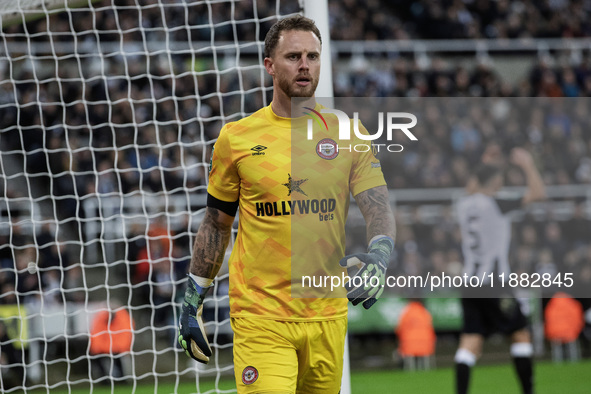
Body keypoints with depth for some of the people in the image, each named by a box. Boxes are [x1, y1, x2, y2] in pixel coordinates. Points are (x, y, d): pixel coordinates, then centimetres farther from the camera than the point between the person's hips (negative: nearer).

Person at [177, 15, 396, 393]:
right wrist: (193, 300, 13)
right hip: (260, 317, -2)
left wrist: (379, 257, -24)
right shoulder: (236, 138, 3)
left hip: (328, 316, 2)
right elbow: (216, 223, 12)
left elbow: (378, 208, -3)